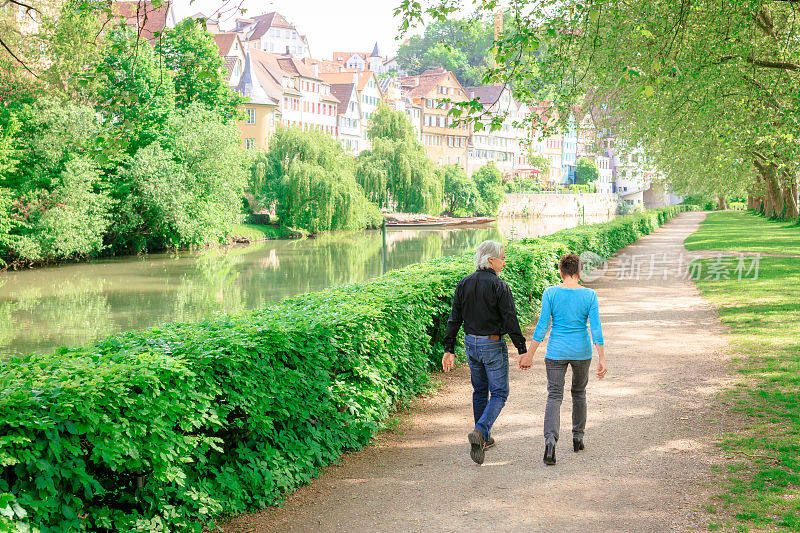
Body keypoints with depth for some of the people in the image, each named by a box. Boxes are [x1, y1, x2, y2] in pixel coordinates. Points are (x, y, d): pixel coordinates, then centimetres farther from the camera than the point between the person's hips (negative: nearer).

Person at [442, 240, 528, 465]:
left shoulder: (464, 284, 2)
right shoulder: (499, 286, -15)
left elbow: (454, 319, 4)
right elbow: (511, 321, -16)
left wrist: (449, 349, 8)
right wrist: (522, 350, -11)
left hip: (471, 344, 6)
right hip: (493, 345, -6)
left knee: (480, 390, 19)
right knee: (499, 393, 3)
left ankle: (484, 439, 26)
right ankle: (480, 432, -18)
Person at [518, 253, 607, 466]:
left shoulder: (550, 293, -7)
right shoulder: (589, 295, -5)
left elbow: (542, 326, -8)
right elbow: (596, 328, -7)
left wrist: (530, 354, -2)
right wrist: (602, 359, -5)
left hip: (556, 352, -1)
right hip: (581, 352, 1)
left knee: (554, 396, -1)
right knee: (579, 392, 21)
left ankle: (550, 440, -22)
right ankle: (577, 438, 29)